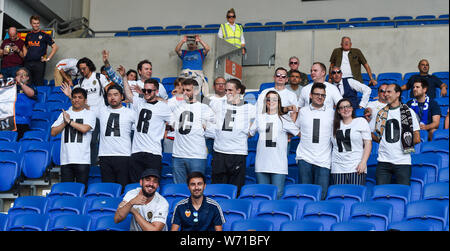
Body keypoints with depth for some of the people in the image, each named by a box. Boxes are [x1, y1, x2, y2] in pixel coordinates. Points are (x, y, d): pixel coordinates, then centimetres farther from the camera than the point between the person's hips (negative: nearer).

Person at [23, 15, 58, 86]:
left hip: (39, 63, -4)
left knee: (38, 84, -4)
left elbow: (55, 47, -1)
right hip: (27, 63, 4)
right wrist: (25, 56, 13)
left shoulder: (44, 35, 0)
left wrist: (48, 58, -6)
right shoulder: (28, 35, 14)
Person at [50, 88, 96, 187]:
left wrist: (69, 121, -3)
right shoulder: (64, 114, 17)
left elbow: (84, 128, -12)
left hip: (82, 160, -3)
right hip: (66, 159, 3)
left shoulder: (89, 114, 7)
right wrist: (65, 122, -3)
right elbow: (53, 132, 10)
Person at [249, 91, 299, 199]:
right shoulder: (260, 117, 14)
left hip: (278, 164, -3)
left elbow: (299, 133, 6)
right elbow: (249, 133, 19)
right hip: (261, 164, 3)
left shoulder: (284, 119, 5)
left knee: (278, 194, -7)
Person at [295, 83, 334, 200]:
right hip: (305, 158, 1)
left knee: (321, 194, -7)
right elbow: (296, 128, 26)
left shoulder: (331, 113, 9)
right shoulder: (303, 111, 10)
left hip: (323, 160, 0)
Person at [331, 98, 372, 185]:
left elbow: (368, 143, 1)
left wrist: (363, 162, -9)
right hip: (337, 169, 3)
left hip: (356, 168, -3)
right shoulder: (335, 125, 16)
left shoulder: (361, 121, 7)